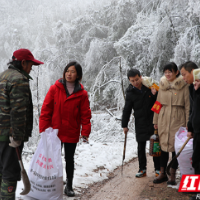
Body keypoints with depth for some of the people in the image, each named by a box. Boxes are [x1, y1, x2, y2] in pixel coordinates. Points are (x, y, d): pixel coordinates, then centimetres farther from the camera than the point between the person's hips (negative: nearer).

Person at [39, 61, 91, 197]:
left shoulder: (82, 94, -3)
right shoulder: (55, 89, -5)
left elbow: (85, 114, -2)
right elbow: (46, 110, -4)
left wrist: (85, 132, -10)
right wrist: (44, 129, -8)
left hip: (71, 133, 0)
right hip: (54, 132, 0)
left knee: (69, 159, 12)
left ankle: (69, 186, 25)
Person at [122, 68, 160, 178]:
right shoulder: (130, 93, 1)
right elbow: (127, 110, 7)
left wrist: (155, 94, -18)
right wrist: (124, 125, 6)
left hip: (153, 120, -1)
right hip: (140, 123, 1)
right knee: (141, 146, 5)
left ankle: (158, 169, 17)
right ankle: (142, 169, 17)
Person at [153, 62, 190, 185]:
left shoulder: (183, 85, -4)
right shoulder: (162, 85, 8)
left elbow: (187, 105, -4)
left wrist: (187, 123, -7)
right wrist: (155, 121, 12)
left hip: (178, 120, -3)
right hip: (163, 120, 4)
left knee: (176, 147, 2)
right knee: (163, 146, 8)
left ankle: (173, 175, 13)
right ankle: (163, 173, 19)